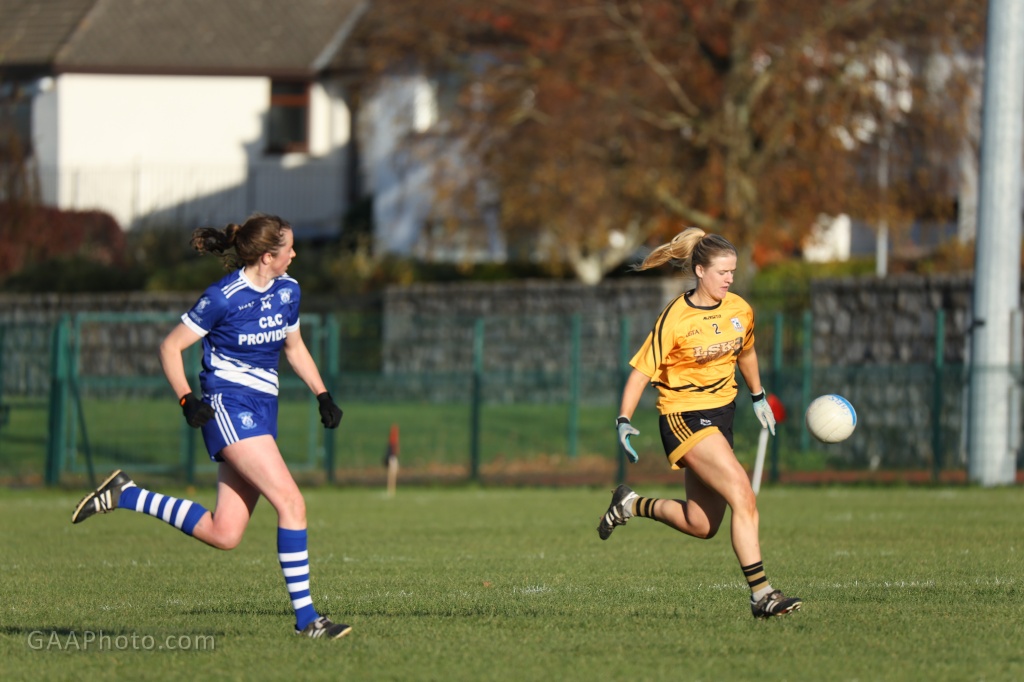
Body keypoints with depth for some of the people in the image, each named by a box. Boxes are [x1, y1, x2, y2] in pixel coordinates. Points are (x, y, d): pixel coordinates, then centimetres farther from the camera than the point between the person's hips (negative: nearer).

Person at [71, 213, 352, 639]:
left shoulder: (288, 291, 9)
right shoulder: (224, 297, -12)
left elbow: (294, 347, 24)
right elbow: (170, 347, -5)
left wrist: (323, 395, 14)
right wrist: (186, 399, -17)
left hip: (262, 412, 8)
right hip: (228, 405, -8)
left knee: (223, 535, 2)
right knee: (291, 502, -20)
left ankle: (126, 496, 16)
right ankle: (305, 617, -16)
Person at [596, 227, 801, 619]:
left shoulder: (740, 310, 3)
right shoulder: (675, 318, -14)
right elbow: (642, 370, -11)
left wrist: (758, 398, 32)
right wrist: (624, 421, -19)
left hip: (722, 413, 7)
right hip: (684, 416, -7)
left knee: (701, 526, 8)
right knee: (742, 494, -23)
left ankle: (632, 505, 33)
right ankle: (761, 594, -23)